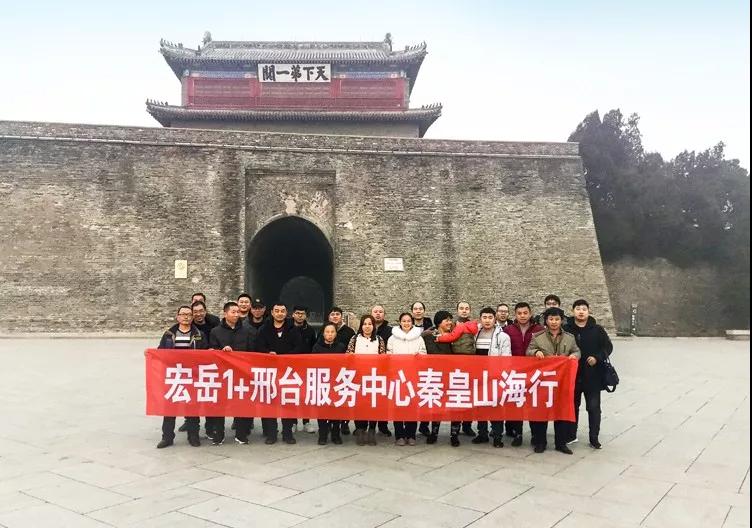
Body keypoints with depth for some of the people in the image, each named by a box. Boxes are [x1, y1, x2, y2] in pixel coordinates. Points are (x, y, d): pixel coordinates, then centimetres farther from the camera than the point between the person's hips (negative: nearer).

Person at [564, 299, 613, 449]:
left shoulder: (597, 329, 0)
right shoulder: (566, 329, -3)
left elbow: (608, 346, 2)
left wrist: (597, 358, -12)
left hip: (592, 376, 0)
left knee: (594, 407, 4)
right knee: (572, 406, 14)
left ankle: (594, 438, 15)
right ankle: (571, 434, 28)